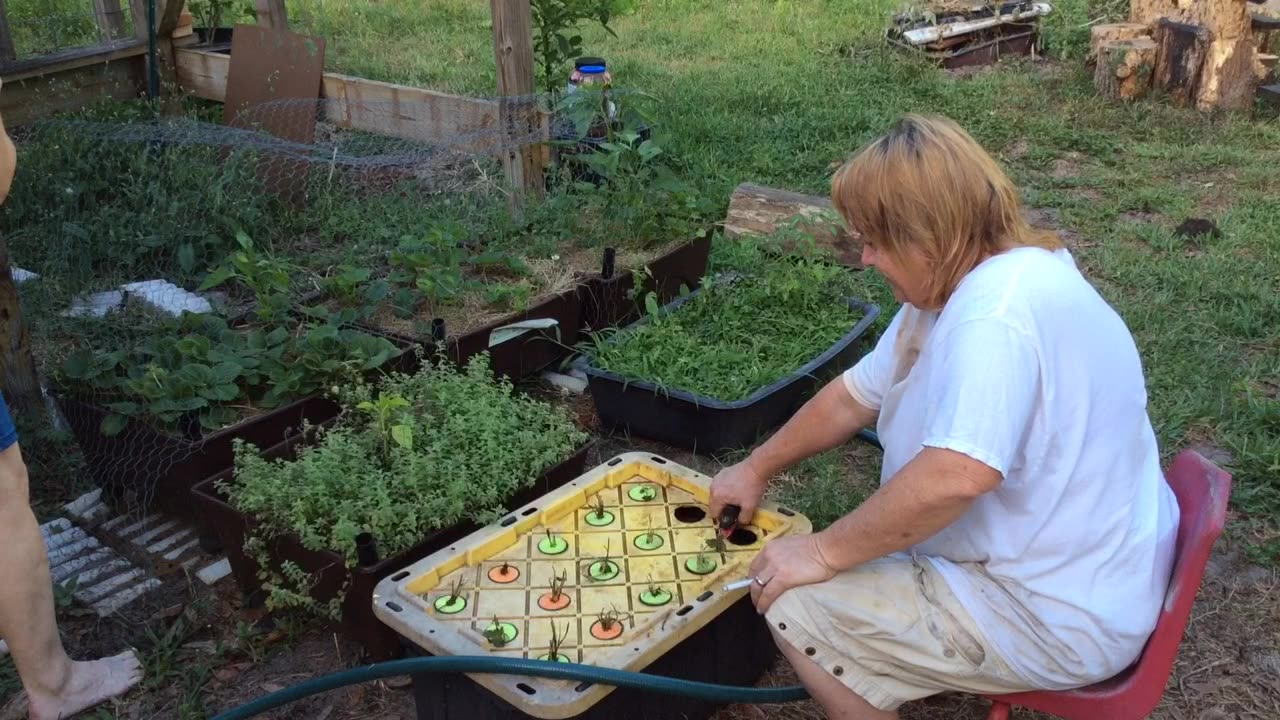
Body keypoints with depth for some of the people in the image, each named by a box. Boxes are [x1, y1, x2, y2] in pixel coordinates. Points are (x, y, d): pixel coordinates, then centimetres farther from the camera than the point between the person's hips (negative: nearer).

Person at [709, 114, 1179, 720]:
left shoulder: (1000, 306, -28)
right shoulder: (969, 286, 5)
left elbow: (953, 477, -39)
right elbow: (853, 396, 14)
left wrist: (822, 554, -26)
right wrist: (756, 469, 19)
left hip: (1060, 620, -10)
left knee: (794, 604, -9)